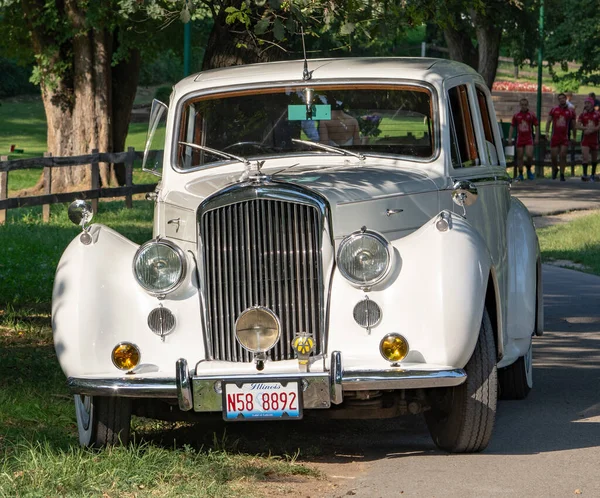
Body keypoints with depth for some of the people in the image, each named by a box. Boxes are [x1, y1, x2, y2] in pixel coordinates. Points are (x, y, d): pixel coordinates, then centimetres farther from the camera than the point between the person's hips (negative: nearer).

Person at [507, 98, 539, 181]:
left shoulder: (532, 115, 1)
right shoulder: (516, 116, 7)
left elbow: (537, 126, 4)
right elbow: (512, 127, 10)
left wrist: (537, 138, -3)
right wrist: (510, 138, 3)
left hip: (529, 139, -2)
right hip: (519, 139, 2)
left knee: (529, 155, -15)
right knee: (519, 157, 5)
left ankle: (529, 170, 11)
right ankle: (520, 174, 14)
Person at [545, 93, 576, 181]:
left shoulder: (570, 112, 4)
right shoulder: (554, 110, 5)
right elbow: (548, 121, 7)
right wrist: (547, 132, -6)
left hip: (565, 137, -1)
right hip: (555, 136, 1)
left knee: (563, 155, -9)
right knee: (553, 155, 4)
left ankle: (562, 174, -2)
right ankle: (555, 169, 31)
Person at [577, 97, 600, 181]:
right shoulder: (582, 114, 4)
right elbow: (578, 126, -4)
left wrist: (592, 129, -18)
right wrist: (586, 128, -18)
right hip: (585, 138, -1)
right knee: (585, 156, -16)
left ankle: (593, 175, 24)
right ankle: (585, 174, -20)